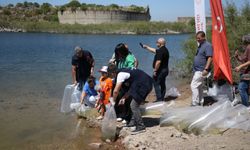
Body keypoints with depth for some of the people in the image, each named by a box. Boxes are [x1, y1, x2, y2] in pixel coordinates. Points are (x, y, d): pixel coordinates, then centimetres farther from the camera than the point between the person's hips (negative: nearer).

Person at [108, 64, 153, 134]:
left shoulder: (120, 74, -12)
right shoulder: (124, 72, 17)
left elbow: (116, 91, -14)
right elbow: (131, 88, 21)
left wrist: (113, 101, 2)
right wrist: (124, 98, 16)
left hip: (143, 85, -10)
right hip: (144, 84, 10)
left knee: (134, 105, -8)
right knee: (134, 104, 20)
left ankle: (141, 126, -3)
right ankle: (133, 122, 29)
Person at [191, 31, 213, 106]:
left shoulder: (207, 45, -13)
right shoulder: (200, 45, 16)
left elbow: (210, 58, -21)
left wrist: (206, 69, -27)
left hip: (201, 71, -10)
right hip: (197, 70, 10)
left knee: (194, 85, -13)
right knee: (198, 87, 14)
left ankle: (194, 103, -8)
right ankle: (200, 103, 23)